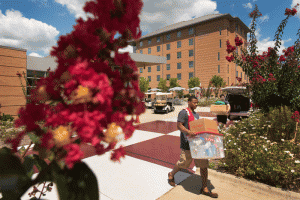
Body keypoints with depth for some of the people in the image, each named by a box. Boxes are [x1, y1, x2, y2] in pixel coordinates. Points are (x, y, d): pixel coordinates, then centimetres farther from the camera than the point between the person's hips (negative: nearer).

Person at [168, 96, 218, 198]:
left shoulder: (196, 114, 18)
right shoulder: (184, 112, -10)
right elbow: (179, 125, -19)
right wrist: (189, 132, -33)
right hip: (188, 143, -8)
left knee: (204, 164, 6)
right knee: (183, 163, 8)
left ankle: (204, 189, 19)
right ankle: (171, 175, 37)